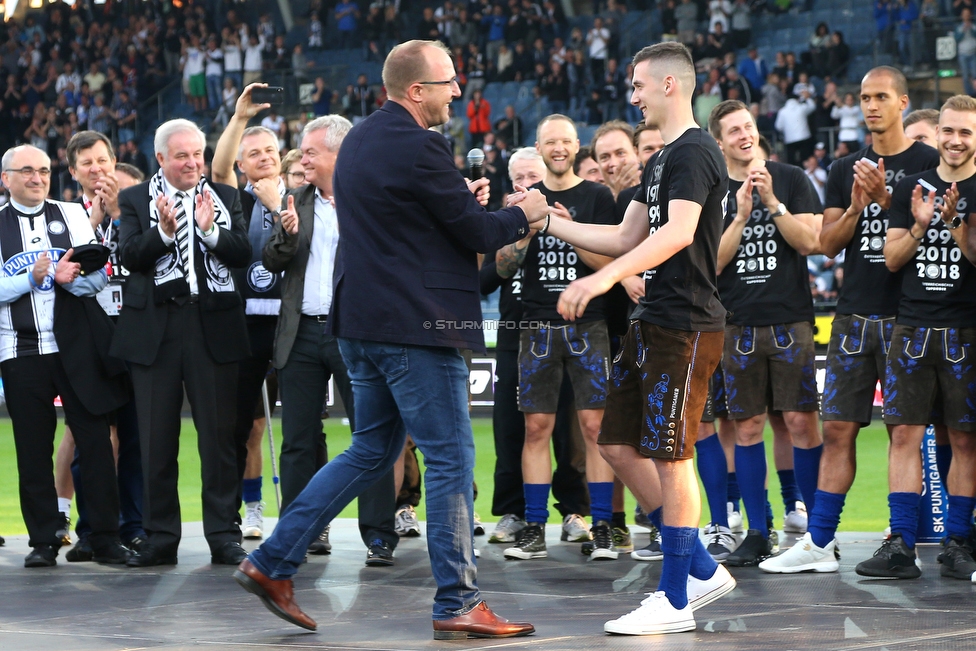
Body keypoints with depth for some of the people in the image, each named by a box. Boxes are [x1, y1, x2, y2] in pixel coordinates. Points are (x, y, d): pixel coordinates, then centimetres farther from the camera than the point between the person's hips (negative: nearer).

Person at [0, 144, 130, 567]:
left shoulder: (72, 216, 9)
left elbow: (98, 275, 1)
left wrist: (67, 278, -18)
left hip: (77, 346, 0)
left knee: (95, 441, -1)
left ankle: (106, 539, 5)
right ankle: (43, 542, 13)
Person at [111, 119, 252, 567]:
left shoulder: (224, 197, 10)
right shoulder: (135, 199, 7)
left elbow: (243, 253, -1)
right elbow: (130, 256, -6)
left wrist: (210, 230, -17)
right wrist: (164, 232, -21)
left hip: (213, 327, 0)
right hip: (154, 329, 0)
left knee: (218, 436, 0)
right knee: (156, 439, 3)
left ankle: (224, 535, 6)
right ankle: (160, 538, 11)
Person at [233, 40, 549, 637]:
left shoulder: (359, 141, 13)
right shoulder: (419, 149, -16)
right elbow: (477, 234, -12)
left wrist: (462, 201, 12)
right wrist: (524, 214, 6)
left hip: (363, 320, 9)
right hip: (417, 325, -9)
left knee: (372, 451, 18)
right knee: (451, 459, -2)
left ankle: (272, 563, 15)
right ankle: (458, 604, 1)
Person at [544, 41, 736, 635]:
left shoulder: (693, 153, -13)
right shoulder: (662, 160, 20)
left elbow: (679, 232, -28)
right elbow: (627, 238, 25)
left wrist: (602, 278, -37)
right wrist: (551, 223, 21)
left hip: (686, 329, -10)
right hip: (653, 324, 10)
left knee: (670, 457, -6)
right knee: (619, 445, 10)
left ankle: (675, 602, 2)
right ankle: (702, 570, 17)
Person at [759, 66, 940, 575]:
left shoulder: (928, 164, 1)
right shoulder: (845, 169, 14)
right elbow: (828, 244, 9)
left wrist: (885, 198, -17)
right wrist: (855, 207, -8)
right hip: (853, 315, 4)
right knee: (837, 430, 3)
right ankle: (818, 544, 5)